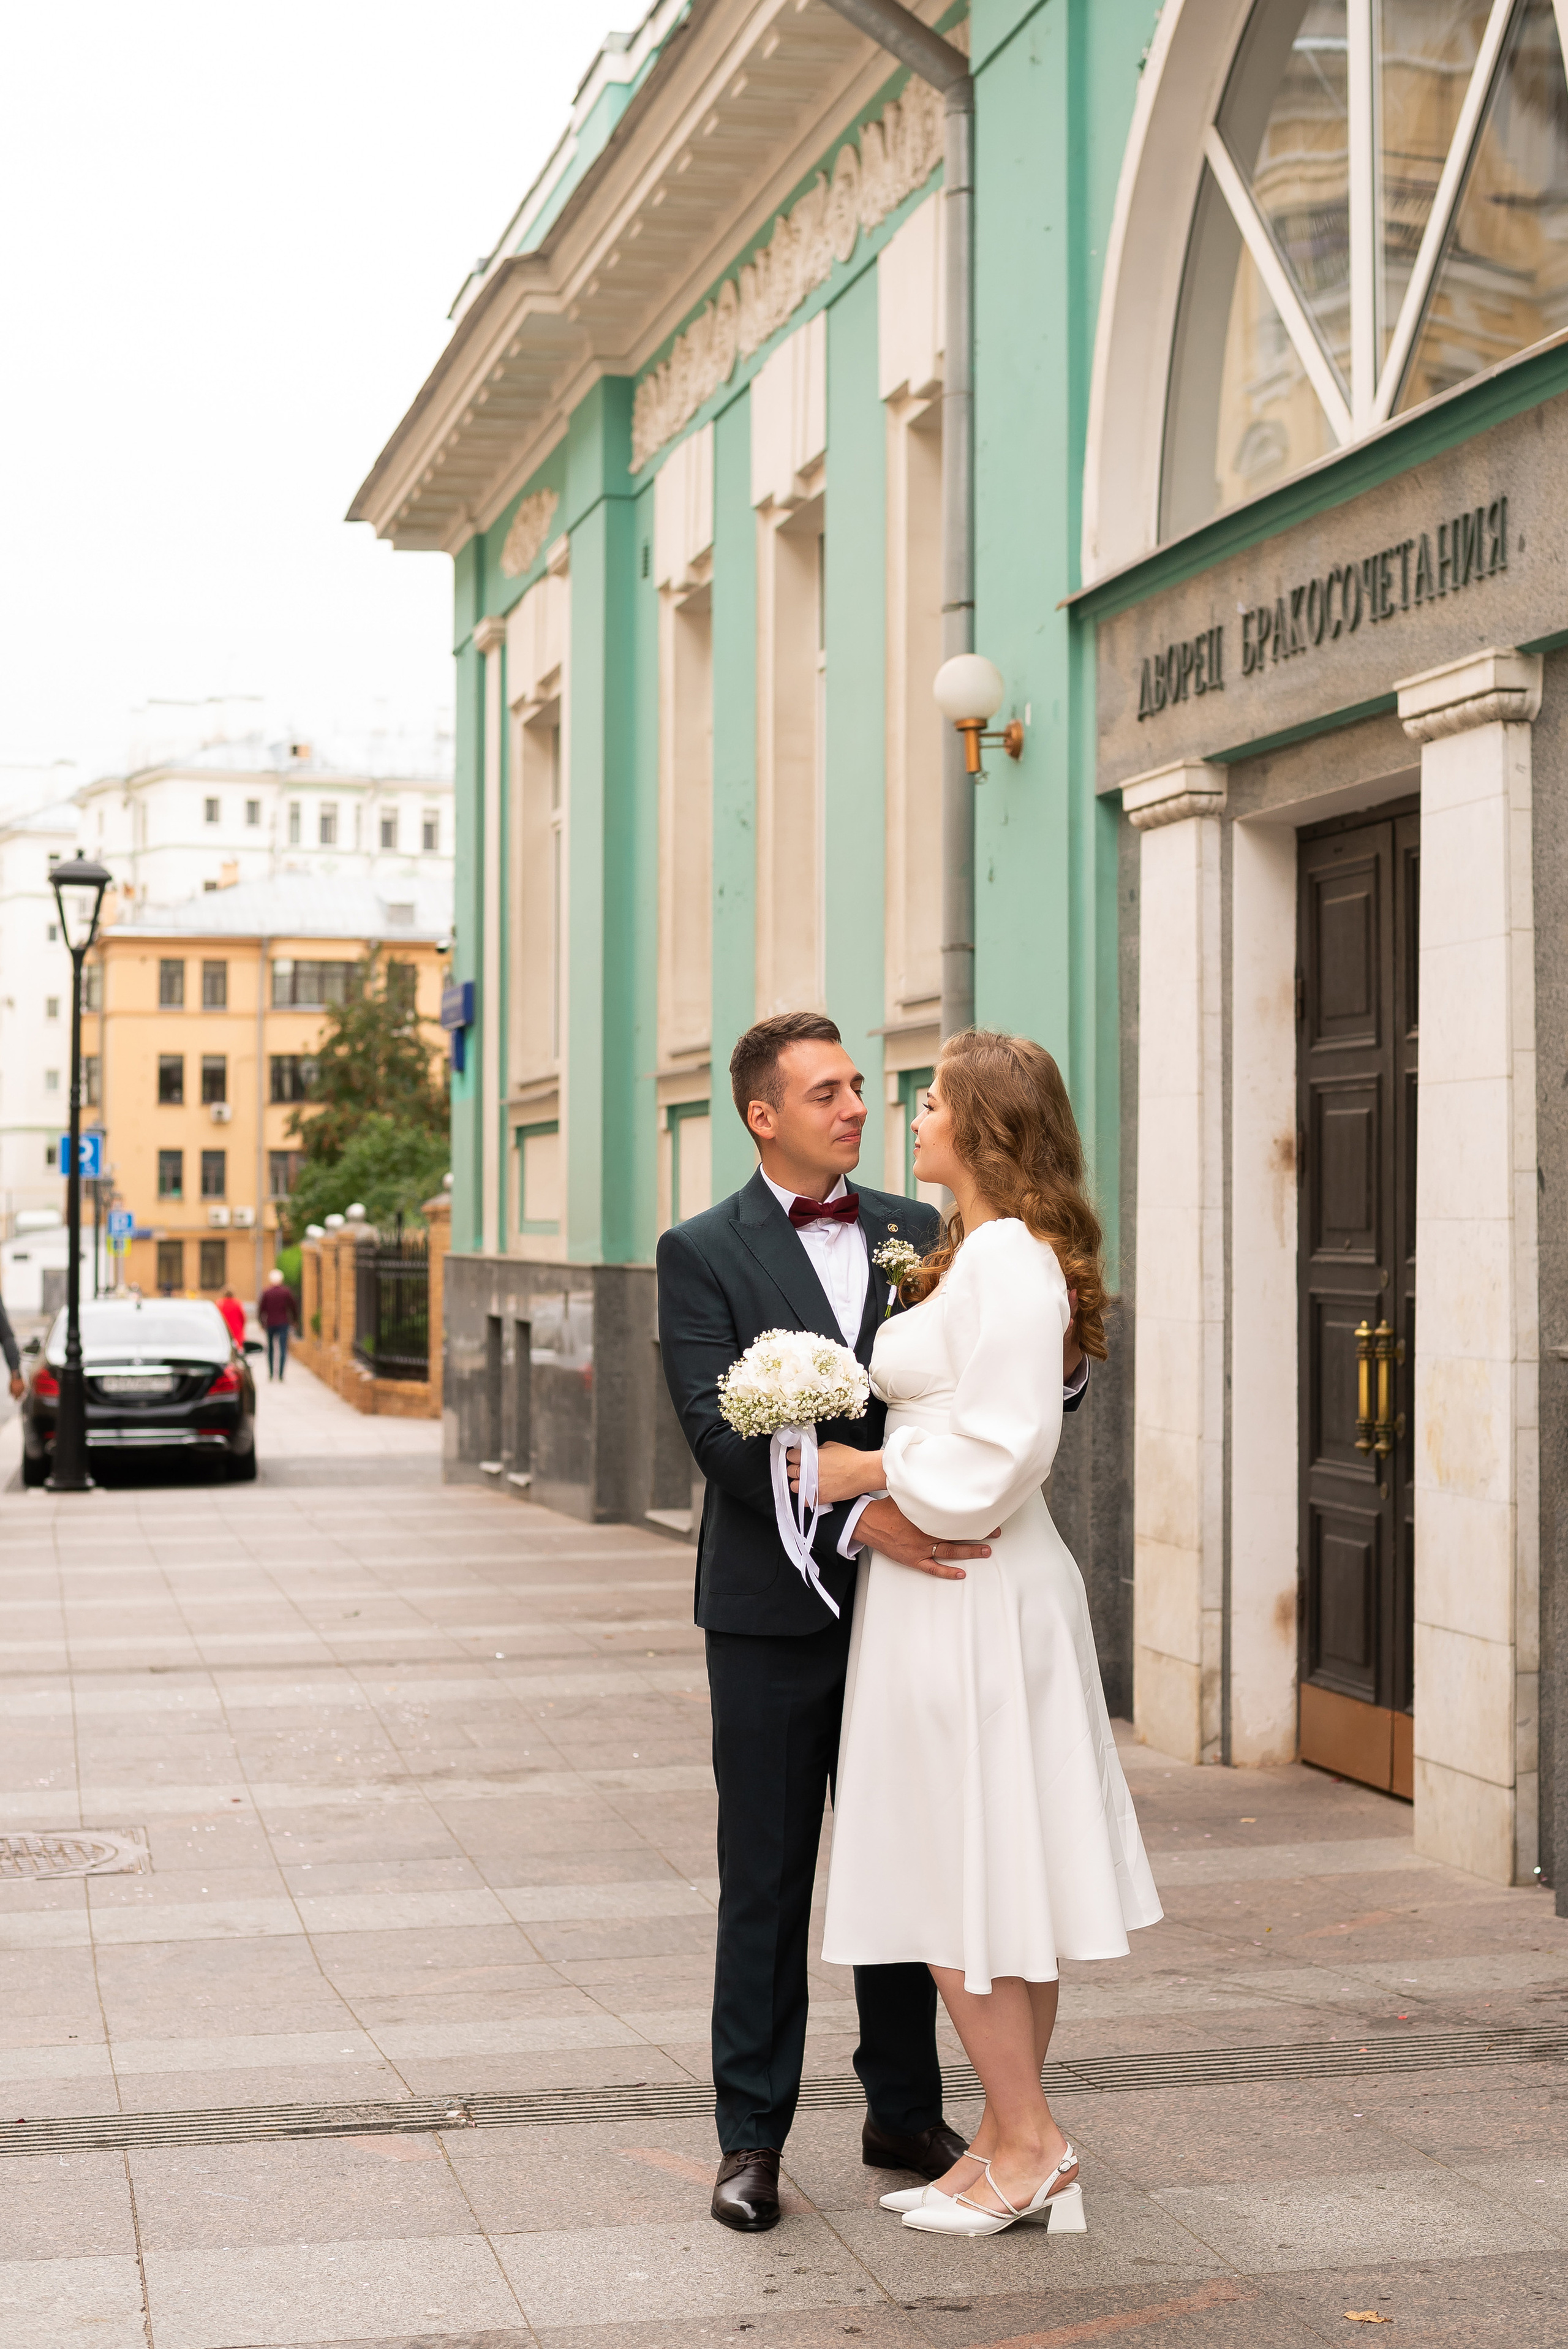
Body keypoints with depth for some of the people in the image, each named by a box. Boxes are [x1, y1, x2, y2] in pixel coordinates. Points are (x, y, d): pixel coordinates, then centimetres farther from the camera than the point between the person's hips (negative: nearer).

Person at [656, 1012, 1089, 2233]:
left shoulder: (918, 1232, 7)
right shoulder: (704, 1252, -5)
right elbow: (724, 1431, -15)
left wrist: (1061, 1364, -13)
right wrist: (856, 1519, -25)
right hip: (776, 1608, -3)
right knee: (766, 1882, 6)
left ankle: (906, 2114, 26)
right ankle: (752, 2137, 15)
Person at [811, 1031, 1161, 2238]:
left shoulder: (1004, 1255, -18)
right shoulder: (986, 1250, 13)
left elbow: (997, 1451, -22)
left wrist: (863, 1470, -12)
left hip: (963, 1595, -10)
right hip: (986, 1586, 10)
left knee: (959, 1877, -1)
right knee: (1001, 1872, 13)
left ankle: (1028, 2149, 8)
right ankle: (1017, 2142, 21)